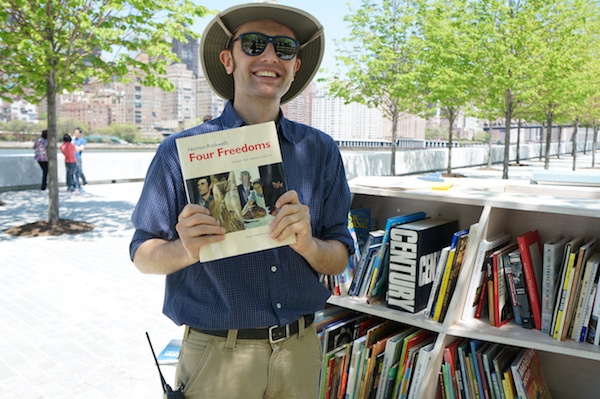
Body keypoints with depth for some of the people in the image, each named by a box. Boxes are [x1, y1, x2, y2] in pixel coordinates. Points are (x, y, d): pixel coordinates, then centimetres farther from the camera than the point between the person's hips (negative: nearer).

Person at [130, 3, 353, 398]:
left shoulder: (320, 150, -1)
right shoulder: (181, 151, -8)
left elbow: (340, 259, 1)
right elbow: (143, 255, -3)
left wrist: (309, 245, -21)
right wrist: (187, 250, -24)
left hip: (300, 349, 3)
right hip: (216, 355, -2)